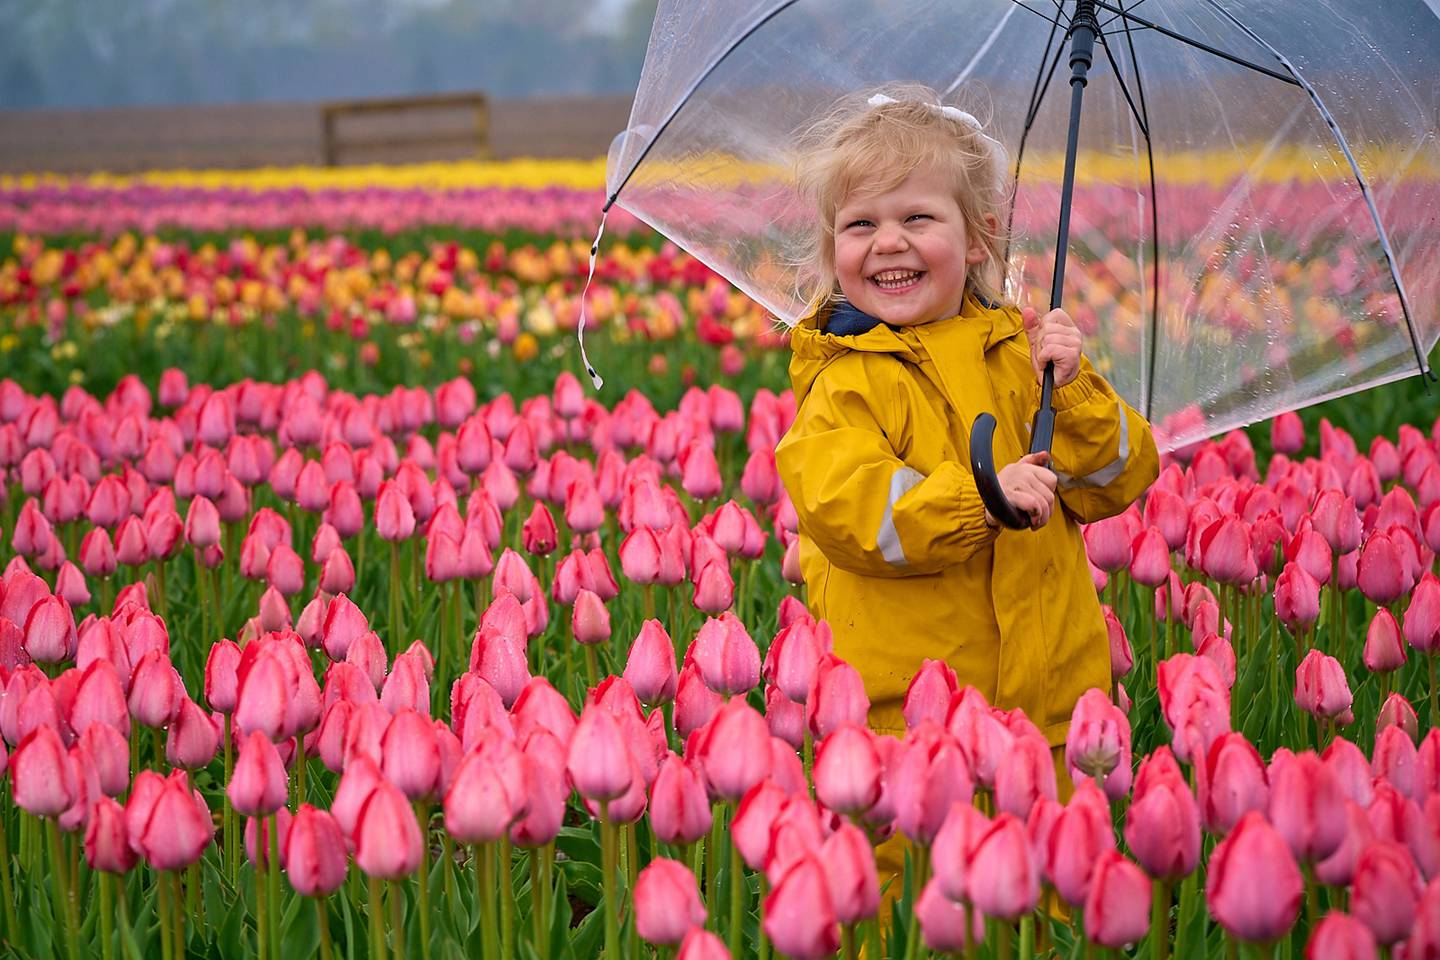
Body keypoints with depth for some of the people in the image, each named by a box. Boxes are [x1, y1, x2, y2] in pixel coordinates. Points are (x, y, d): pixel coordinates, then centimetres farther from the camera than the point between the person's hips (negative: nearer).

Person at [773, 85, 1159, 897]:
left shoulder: (1024, 350, 10)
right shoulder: (845, 381, -1)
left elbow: (1118, 482, 7)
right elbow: (845, 512, -16)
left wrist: (1073, 392, -10)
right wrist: (981, 496, -26)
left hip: (1051, 701, 3)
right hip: (900, 716, -3)